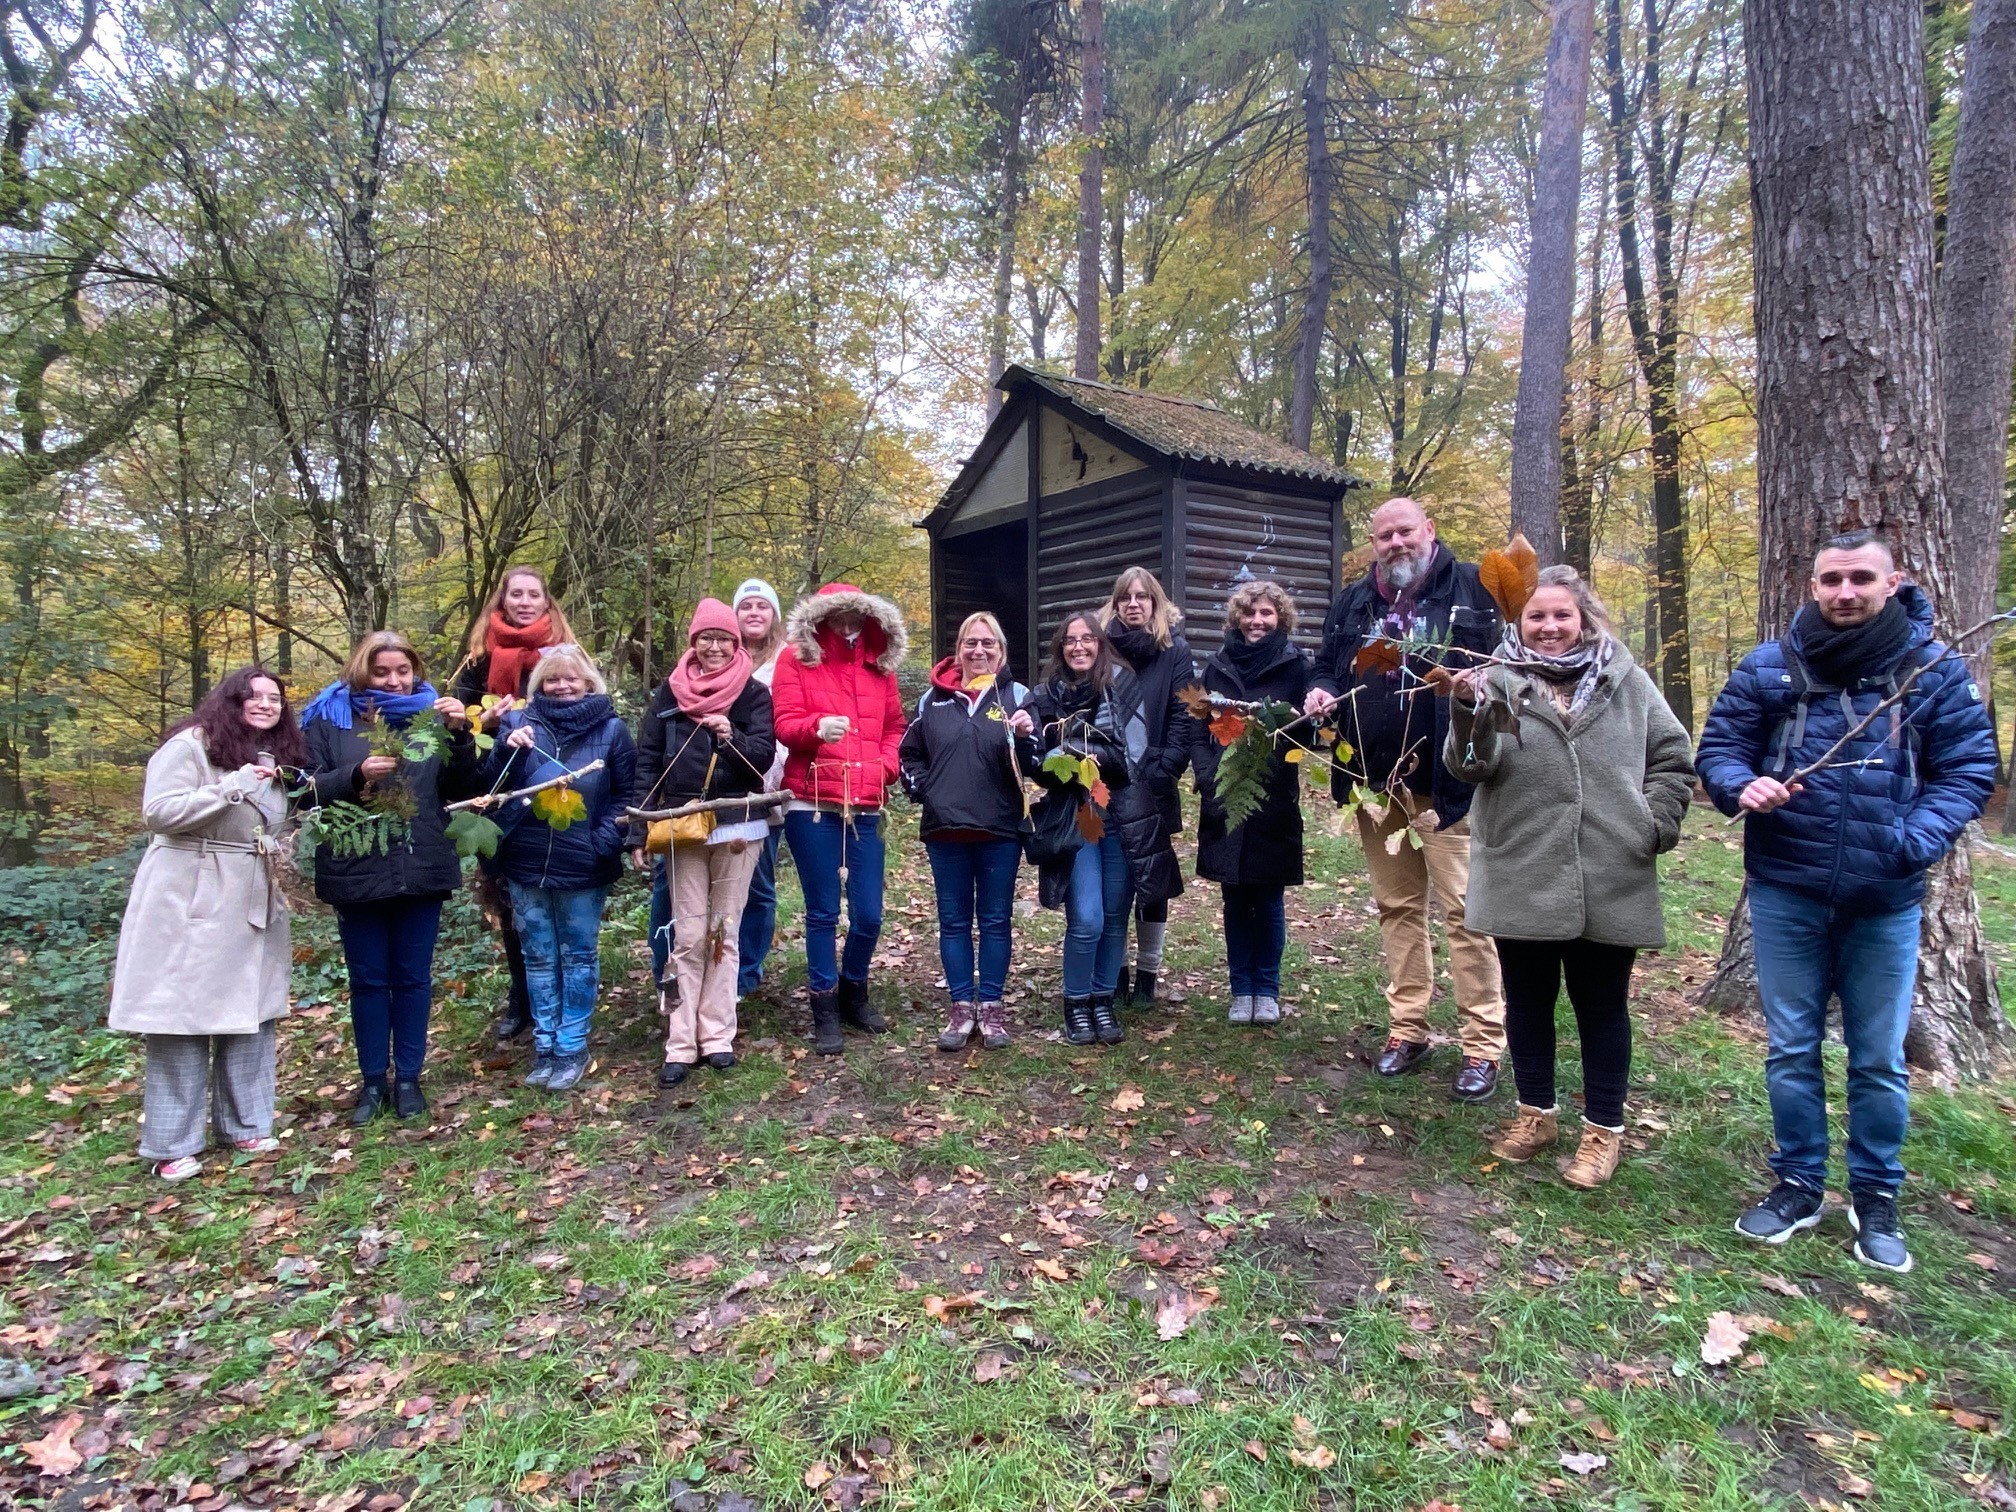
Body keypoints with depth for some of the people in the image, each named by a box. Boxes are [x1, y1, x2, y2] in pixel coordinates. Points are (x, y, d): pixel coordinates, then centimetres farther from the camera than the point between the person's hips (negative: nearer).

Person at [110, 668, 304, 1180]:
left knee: (252, 1013, 9)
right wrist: (233, 788, -23)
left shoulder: (275, 758, 16)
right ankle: (172, 1144, 9)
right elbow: (157, 812, -18)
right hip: (190, 901, -7)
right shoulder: (190, 745, -8)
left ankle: (242, 1123, 21)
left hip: (253, 904, 7)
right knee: (182, 1015, -1)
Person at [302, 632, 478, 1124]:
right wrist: (356, 776, -19)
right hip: (356, 873, -1)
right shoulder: (329, 719, 2)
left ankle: (408, 1078, 21)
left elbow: (461, 789, -1)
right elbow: (308, 789, -2)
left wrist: (459, 734, -15)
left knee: (413, 977, 9)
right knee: (369, 979, 10)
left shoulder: (430, 714, 5)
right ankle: (373, 1080, 23)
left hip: (422, 870, 1)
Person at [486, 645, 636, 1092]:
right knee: (539, 959, 12)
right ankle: (544, 1047, 24)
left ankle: (572, 1048, 19)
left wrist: (605, 842, -12)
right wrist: (507, 750, -18)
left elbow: (626, 795, 1)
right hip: (527, 865, 2)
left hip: (583, 868, -2)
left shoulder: (611, 729, -1)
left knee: (579, 958, 9)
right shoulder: (518, 723, 4)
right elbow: (494, 786, 0)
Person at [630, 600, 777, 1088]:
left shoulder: (753, 693, 2)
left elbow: (763, 757, -6)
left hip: (737, 827, -1)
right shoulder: (670, 692, 5)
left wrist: (731, 737, -26)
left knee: (725, 933, 7)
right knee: (688, 937, 1)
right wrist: (639, 831, -3)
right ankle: (681, 1044, 6)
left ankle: (716, 1036, 14)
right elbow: (646, 761, 3)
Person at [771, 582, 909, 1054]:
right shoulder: (796, 660, 1)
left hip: (866, 807, 4)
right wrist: (817, 727, -29)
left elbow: (894, 727, 20)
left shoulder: (879, 665, 13)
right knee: (823, 913, 3)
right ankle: (825, 1011, 16)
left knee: (869, 915, 5)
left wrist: (885, 766, 1)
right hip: (812, 805, -3)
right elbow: (785, 724, -9)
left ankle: (854, 994, 29)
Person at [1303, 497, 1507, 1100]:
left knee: (1465, 911, -3)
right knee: (1396, 907, 12)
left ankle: (1482, 1046, 8)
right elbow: (1326, 665, 23)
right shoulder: (1352, 602, 15)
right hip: (1375, 784, 5)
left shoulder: (1474, 587, 1)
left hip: (1448, 781, -5)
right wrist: (1320, 691, 1)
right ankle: (1407, 1029, 24)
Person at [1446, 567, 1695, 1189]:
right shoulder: (1500, 684, -1)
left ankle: (1604, 1128, 26)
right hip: (1522, 881, 0)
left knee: (1602, 1004, 11)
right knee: (1528, 998, 14)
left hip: (1610, 881, 1)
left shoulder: (1626, 681, 5)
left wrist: (1656, 822, -1)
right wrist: (1469, 713, -30)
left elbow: (1672, 758, 12)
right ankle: (1536, 1112, 32)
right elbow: (1471, 766, -13)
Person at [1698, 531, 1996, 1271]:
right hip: (1786, 891, 1)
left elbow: (1969, 769, 0)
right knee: (1790, 1048, 11)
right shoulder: (1770, 665, 0)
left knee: (1880, 1058, 11)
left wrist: (1918, 839, -17)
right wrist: (1743, 787, -18)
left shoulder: (1935, 668, -1)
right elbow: (1718, 747, 4)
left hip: (1886, 900, 0)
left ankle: (1876, 1197, 30)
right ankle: (1798, 1184, 27)